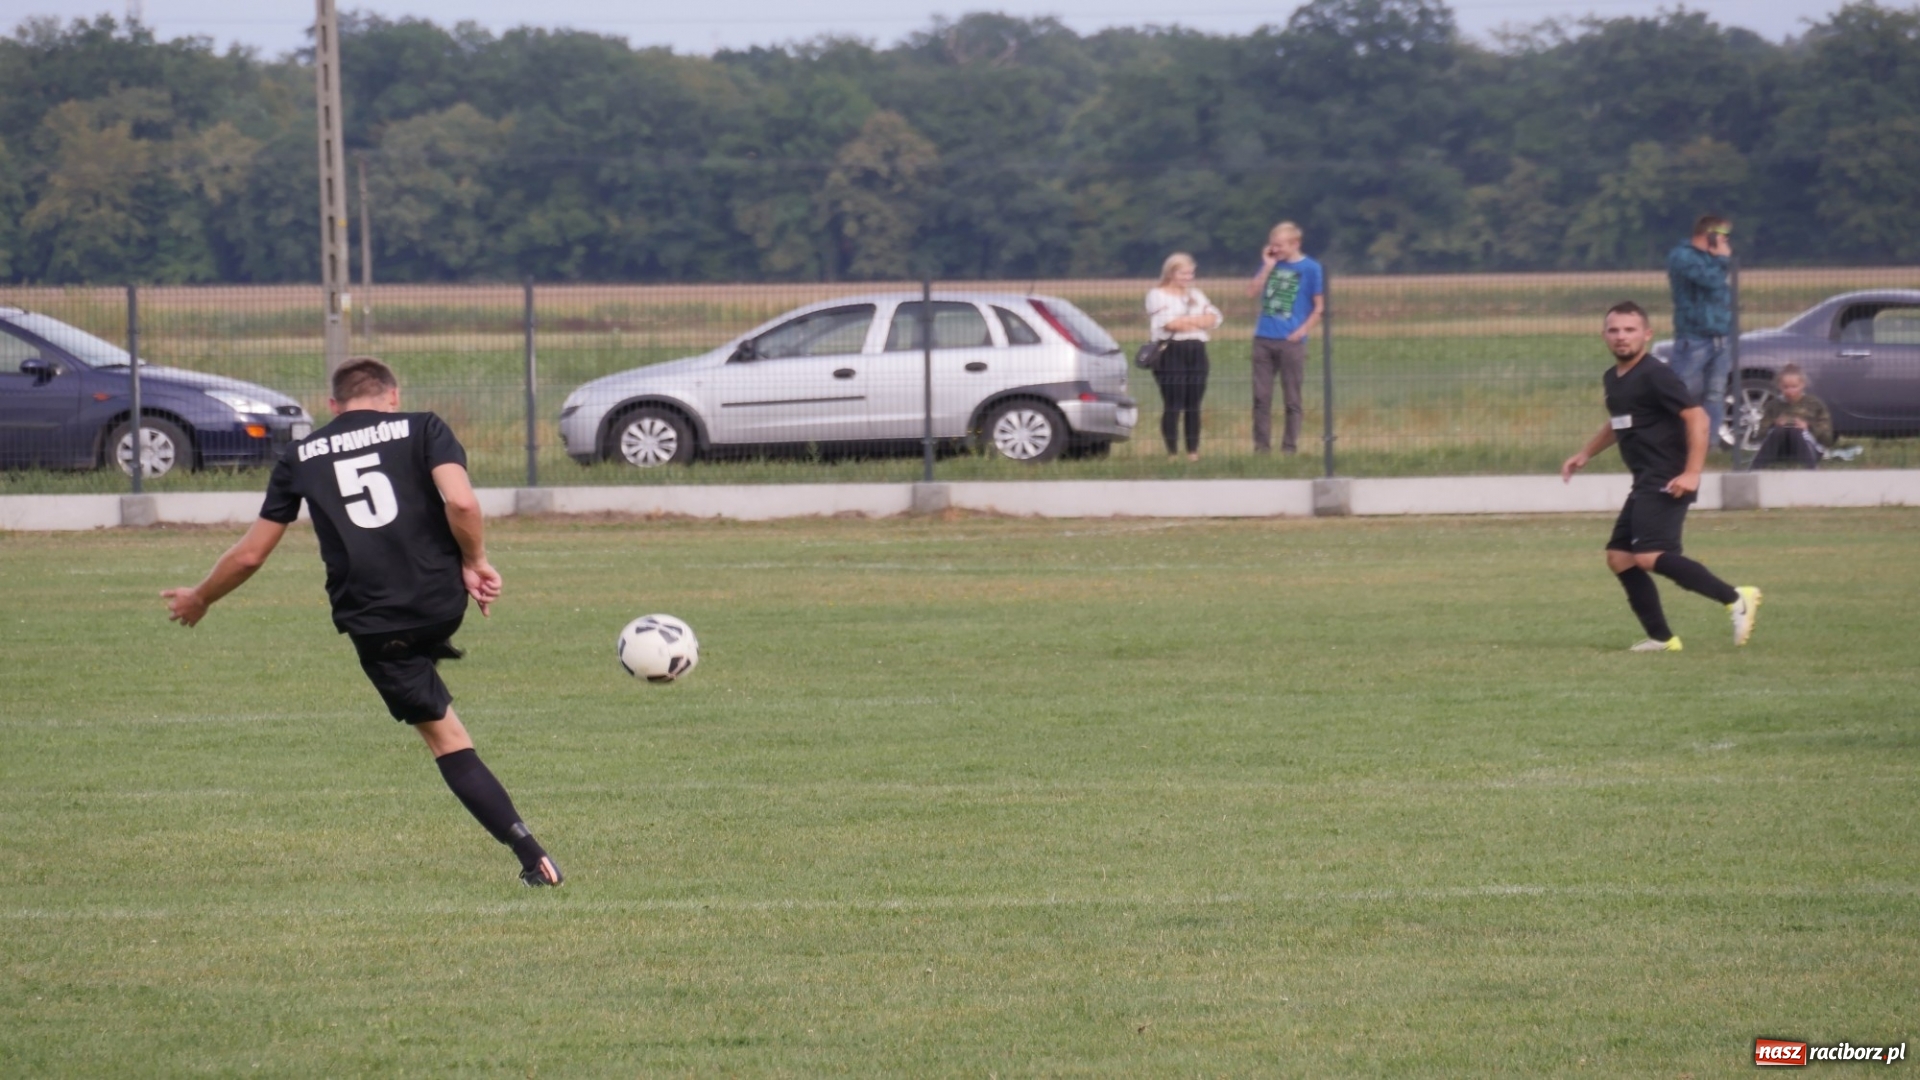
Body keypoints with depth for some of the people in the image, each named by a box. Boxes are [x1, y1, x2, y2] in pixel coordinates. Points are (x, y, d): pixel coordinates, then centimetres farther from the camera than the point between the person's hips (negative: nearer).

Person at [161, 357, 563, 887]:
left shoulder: (301, 457, 11)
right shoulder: (421, 429, 5)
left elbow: (251, 553, 14)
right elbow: (461, 503, -13)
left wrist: (198, 599, 30)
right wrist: (475, 562, 3)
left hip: (375, 622, 0)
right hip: (445, 602, 0)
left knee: (445, 737, 7)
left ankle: (533, 856, 1)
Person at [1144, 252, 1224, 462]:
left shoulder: (1196, 295, 19)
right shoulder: (1158, 295, 1)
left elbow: (1214, 318, 4)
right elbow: (1170, 322, -14)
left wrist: (1185, 320, -11)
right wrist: (1198, 321, -3)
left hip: (1197, 352, 5)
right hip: (1172, 352, -5)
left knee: (1193, 406, 5)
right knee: (1173, 406, -8)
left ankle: (1193, 452, 9)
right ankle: (1172, 453, -5)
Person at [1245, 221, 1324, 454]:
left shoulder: (1310, 269, -2)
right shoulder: (1270, 264, 11)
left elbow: (1320, 307, -1)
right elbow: (1252, 292, 4)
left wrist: (1302, 330, -11)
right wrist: (1268, 267, -3)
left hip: (1291, 341, -4)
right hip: (1263, 339, 4)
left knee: (1292, 400, 1)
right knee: (1261, 397, 3)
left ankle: (1289, 448, 6)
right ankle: (1261, 446, 8)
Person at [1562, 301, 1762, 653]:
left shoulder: (1655, 375, -12)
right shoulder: (1612, 379, 15)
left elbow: (1696, 417, -18)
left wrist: (1692, 472, -24)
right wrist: (1585, 454, 29)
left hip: (1666, 483, -10)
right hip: (1644, 484, 10)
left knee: (1649, 556, -23)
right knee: (1619, 558, 7)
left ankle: (1735, 599, -22)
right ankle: (1661, 638, 10)